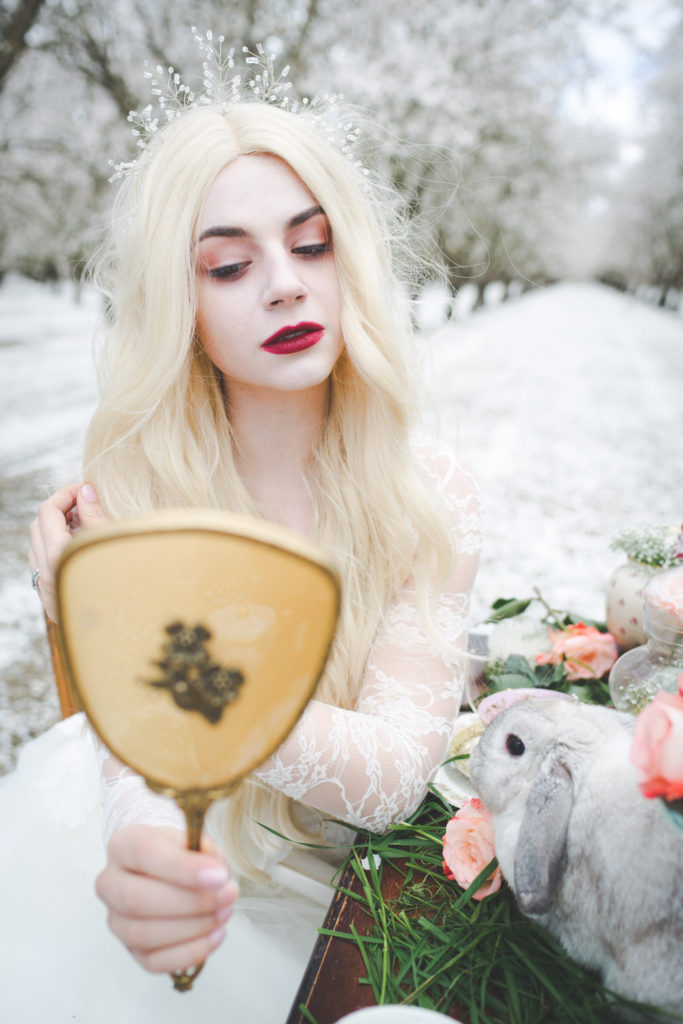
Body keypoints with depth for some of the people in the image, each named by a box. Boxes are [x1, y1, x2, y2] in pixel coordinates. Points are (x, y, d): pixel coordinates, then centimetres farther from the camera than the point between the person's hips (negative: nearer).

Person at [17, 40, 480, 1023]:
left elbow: (396, 767, -19)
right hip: (191, 865, 1)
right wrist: (147, 863, -38)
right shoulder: (134, 481, -12)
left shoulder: (429, 490, -15)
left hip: (331, 877, -1)